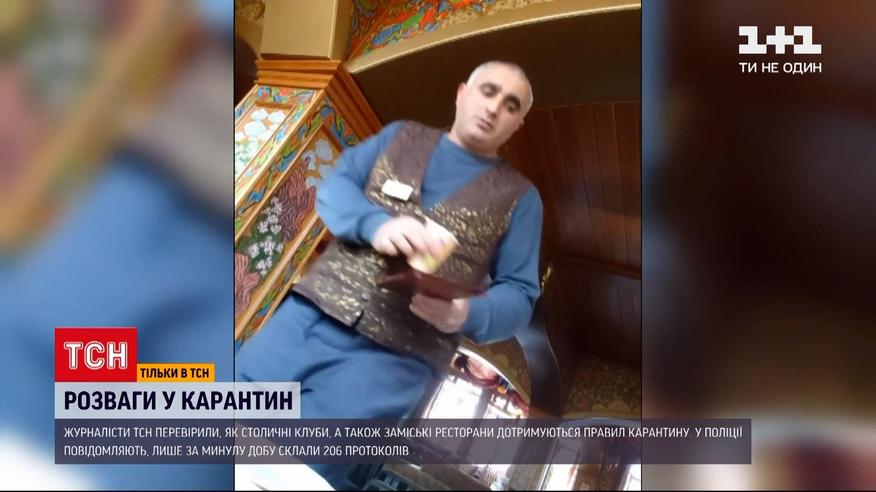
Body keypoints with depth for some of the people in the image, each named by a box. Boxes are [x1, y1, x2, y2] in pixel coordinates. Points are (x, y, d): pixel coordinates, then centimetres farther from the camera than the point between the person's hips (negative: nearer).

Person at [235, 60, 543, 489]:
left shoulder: (519, 197, 10)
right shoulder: (401, 135, 17)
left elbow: (518, 295, 5)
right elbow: (334, 186, 7)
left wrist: (466, 315, -18)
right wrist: (376, 224, -16)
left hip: (395, 354, -3)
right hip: (310, 313, 3)